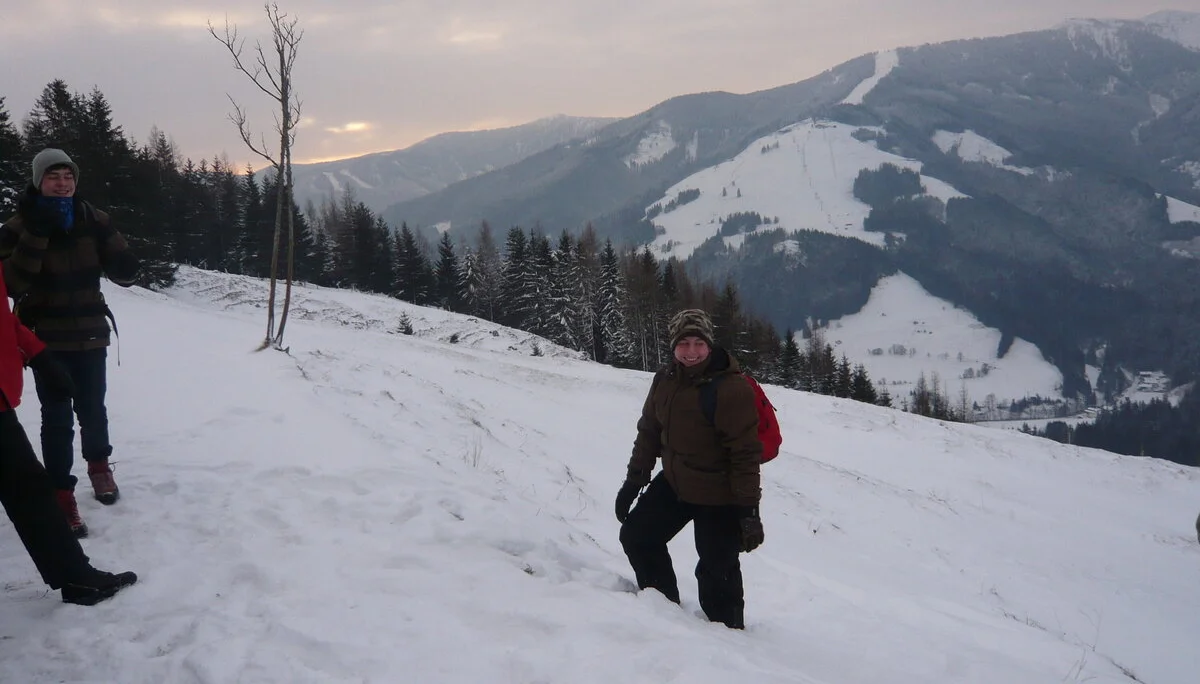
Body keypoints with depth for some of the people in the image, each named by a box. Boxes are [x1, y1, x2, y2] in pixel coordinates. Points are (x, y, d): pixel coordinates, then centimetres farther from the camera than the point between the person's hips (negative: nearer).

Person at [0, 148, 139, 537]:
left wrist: (122, 265, -24)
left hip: (90, 335, 2)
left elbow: (124, 275, -2)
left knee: (92, 409, 14)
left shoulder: (94, 220, -4)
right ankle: (62, 493, 9)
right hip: (47, 339, -2)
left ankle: (99, 464, 40)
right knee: (57, 418, -3)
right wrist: (37, 233, -27)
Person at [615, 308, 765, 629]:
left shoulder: (732, 389, -23)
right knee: (636, 535, 13)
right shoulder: (665, 379, -3)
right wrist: (634, 479, 11)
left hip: (719, 498, -7)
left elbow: (746, 453, -21)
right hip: (674, 484, 7)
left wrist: (748, 510, -21)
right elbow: (649, 431, 10)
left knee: (716, 571, 0)